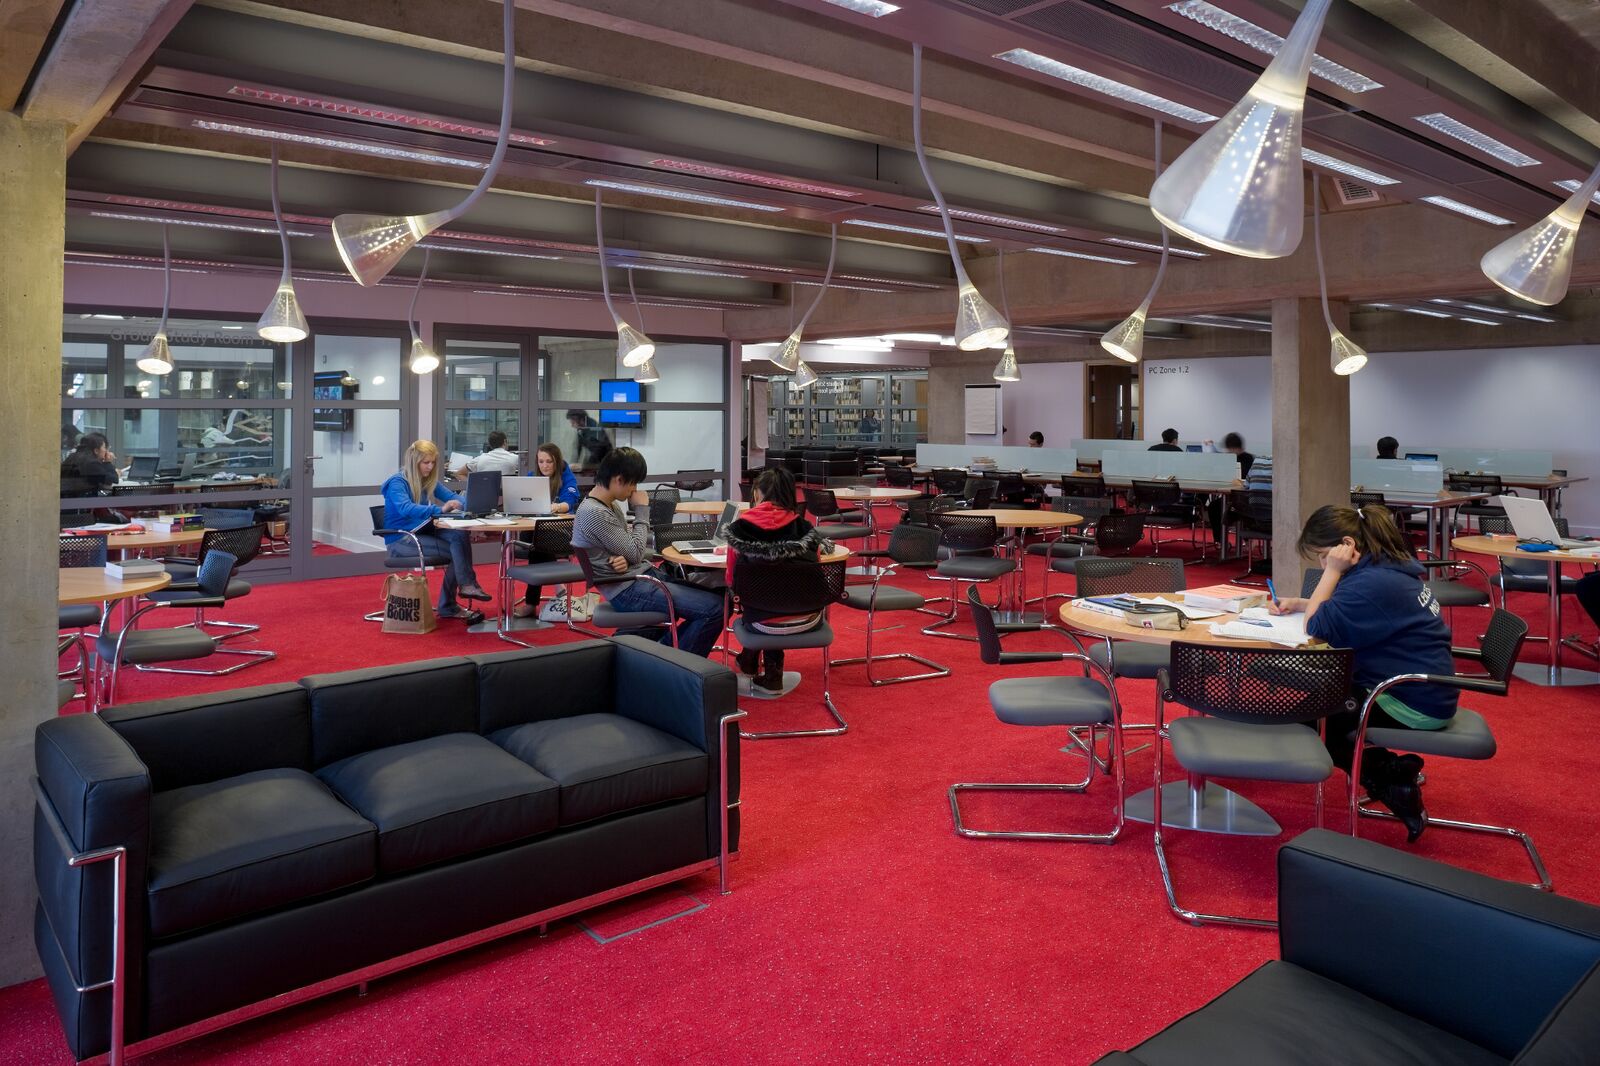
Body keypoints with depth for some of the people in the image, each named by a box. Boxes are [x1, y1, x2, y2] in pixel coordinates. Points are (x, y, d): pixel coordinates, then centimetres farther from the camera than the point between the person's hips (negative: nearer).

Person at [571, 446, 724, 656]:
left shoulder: (611, 505, 12)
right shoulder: (595, 514, -19)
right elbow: (636, 552, -16)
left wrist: (625, 558, -10)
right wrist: (642, 511, -6)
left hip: (643, 574, 10)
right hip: (629, 590, -10)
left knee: (713, 593, 5)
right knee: (713, 608, -18)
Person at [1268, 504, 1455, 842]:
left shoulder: (1373, 583, -27)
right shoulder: (1388, 564, 6)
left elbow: (1318, 628, -23)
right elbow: (1338, 610, 16)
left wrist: (1332, 572, -20)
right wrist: (1298, 603, 2)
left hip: (1415, 706, -10)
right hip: (1424, 690, 10)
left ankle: (1390, 779, 3)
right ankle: (1394, 770, 12)